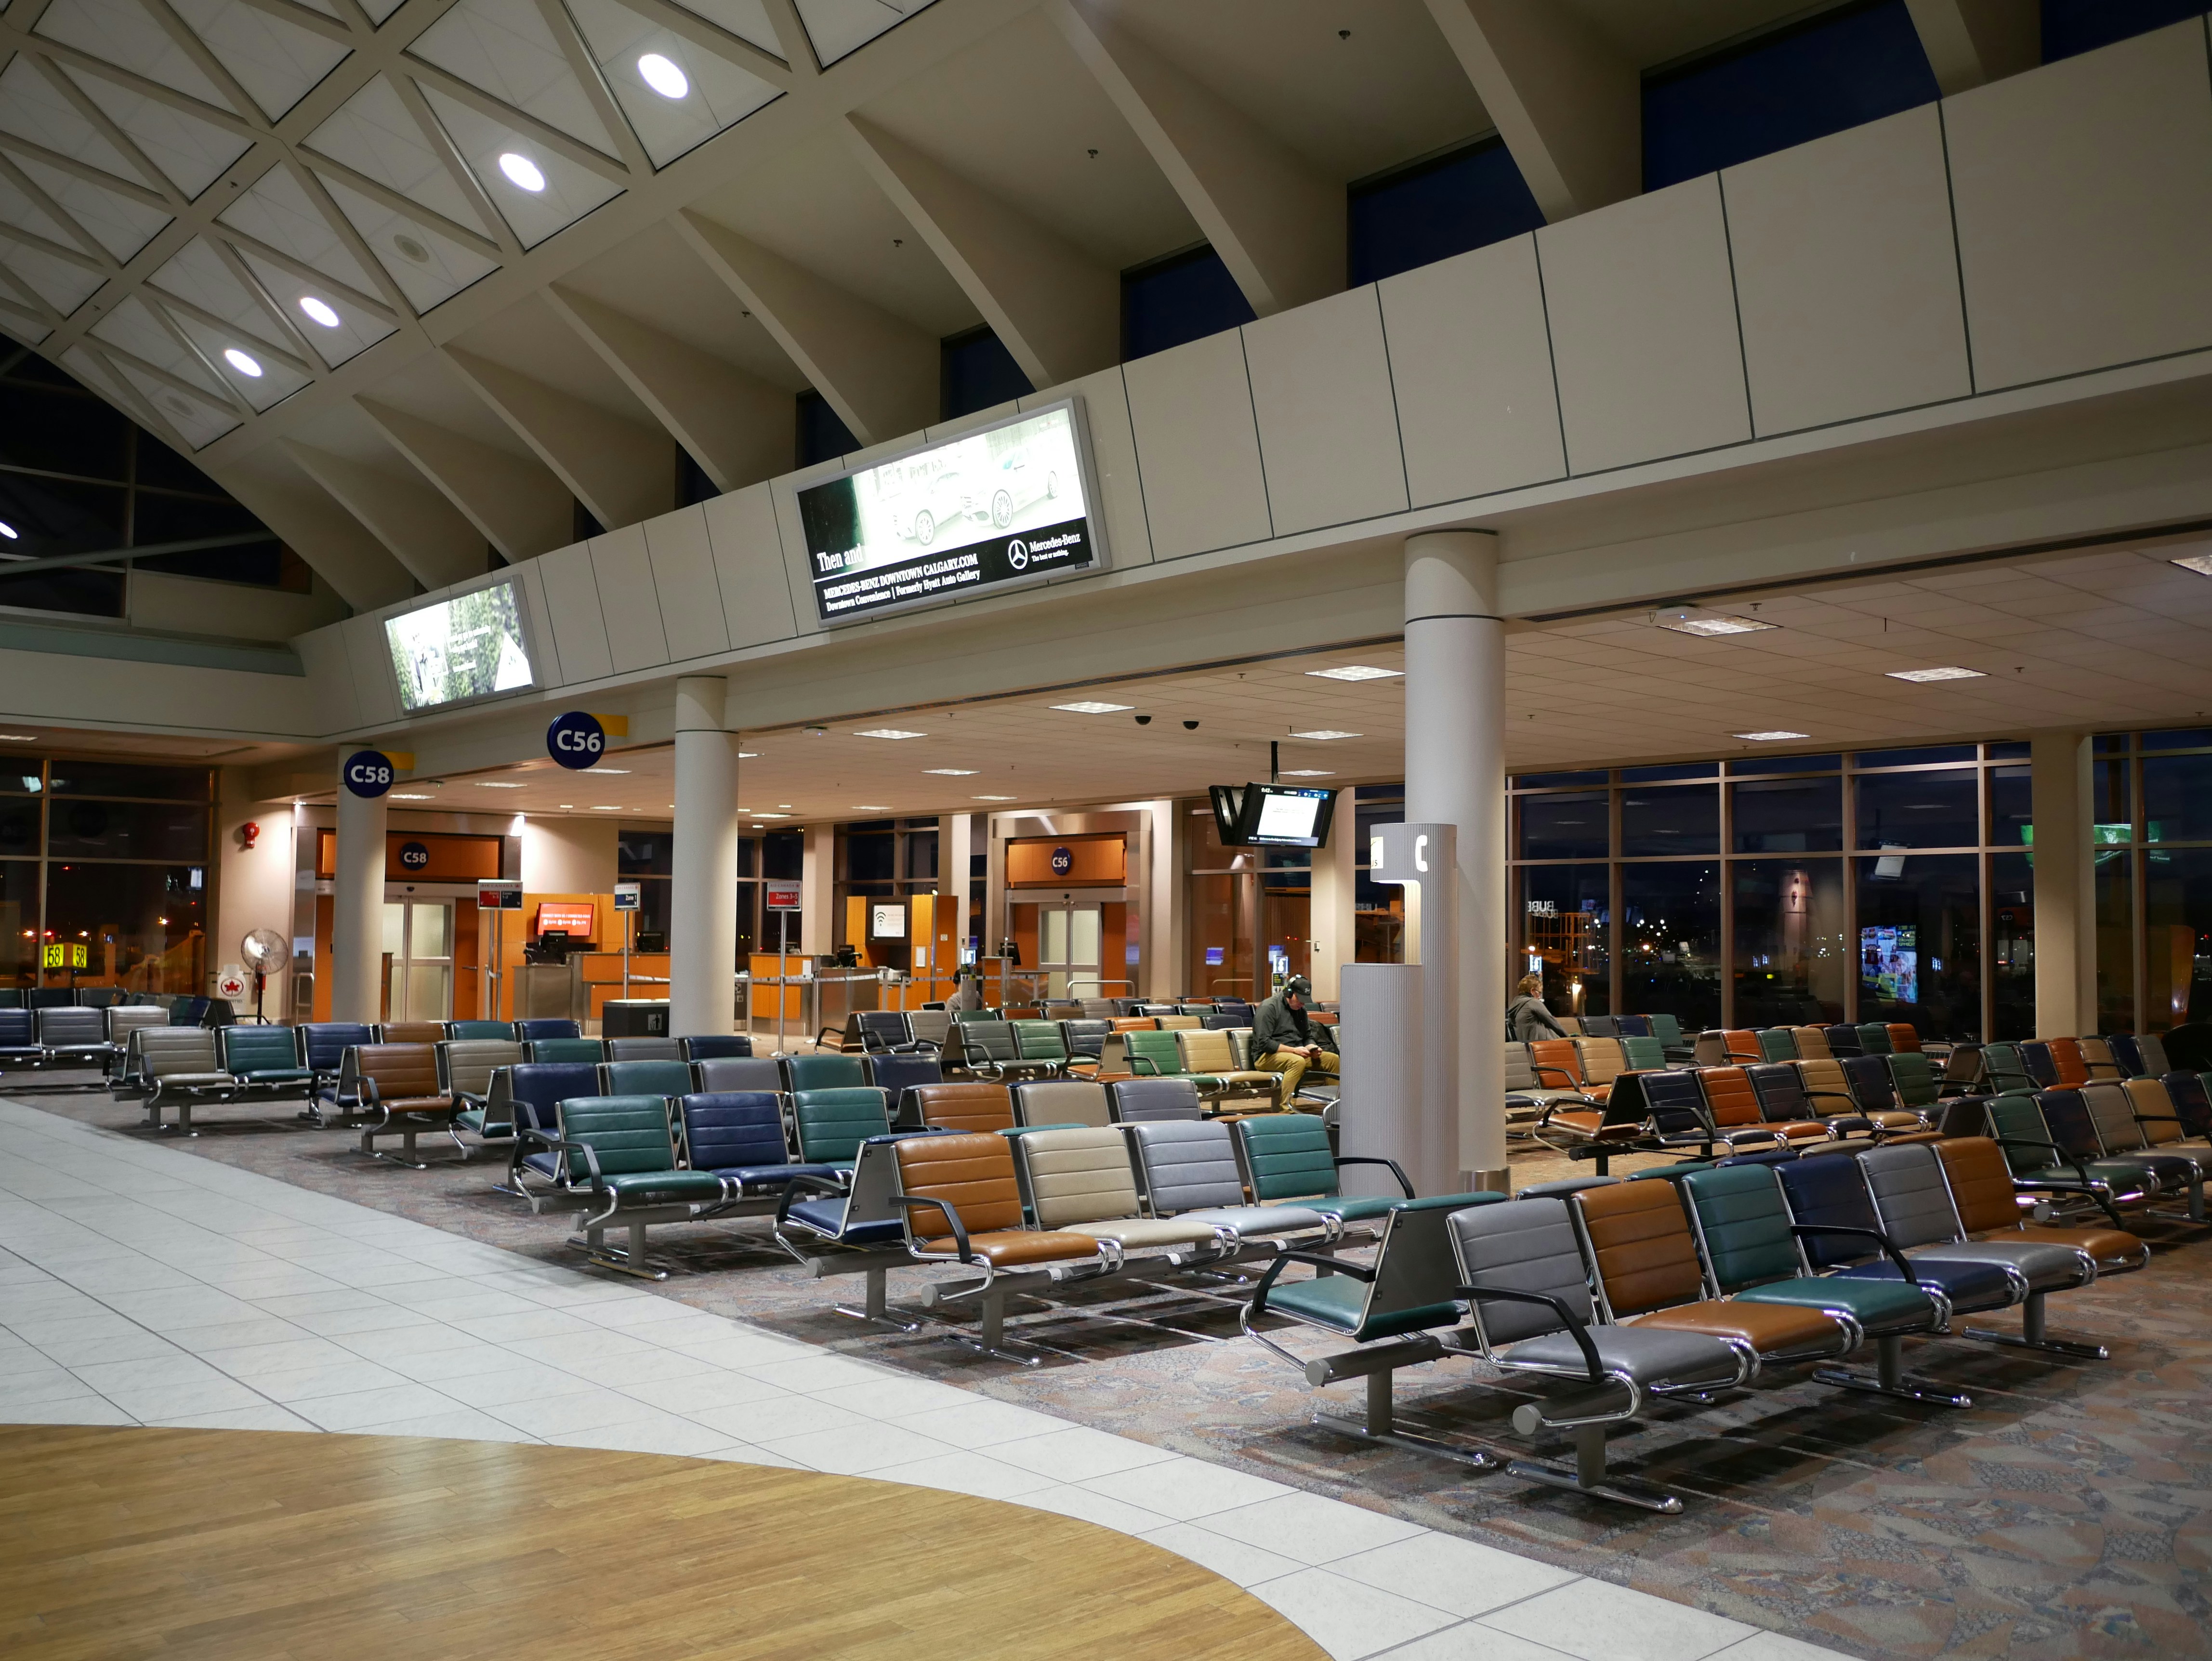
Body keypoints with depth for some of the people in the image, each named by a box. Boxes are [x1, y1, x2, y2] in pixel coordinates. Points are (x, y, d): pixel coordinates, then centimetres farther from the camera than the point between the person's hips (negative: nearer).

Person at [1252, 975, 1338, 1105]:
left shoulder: (1301, 1009, 15)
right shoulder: (1269, 1008, -11)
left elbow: (1308, 1036, 25)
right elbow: (1264, 1043, -18)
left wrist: (1312, 1047, 0)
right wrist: (1293, 1050, -21)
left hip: (1296, 1054, 8)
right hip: (1268, 1056, -8)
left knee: (1333, 1059, -8)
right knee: (1298, 1061, -39)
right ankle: (1285, 1108, -45)